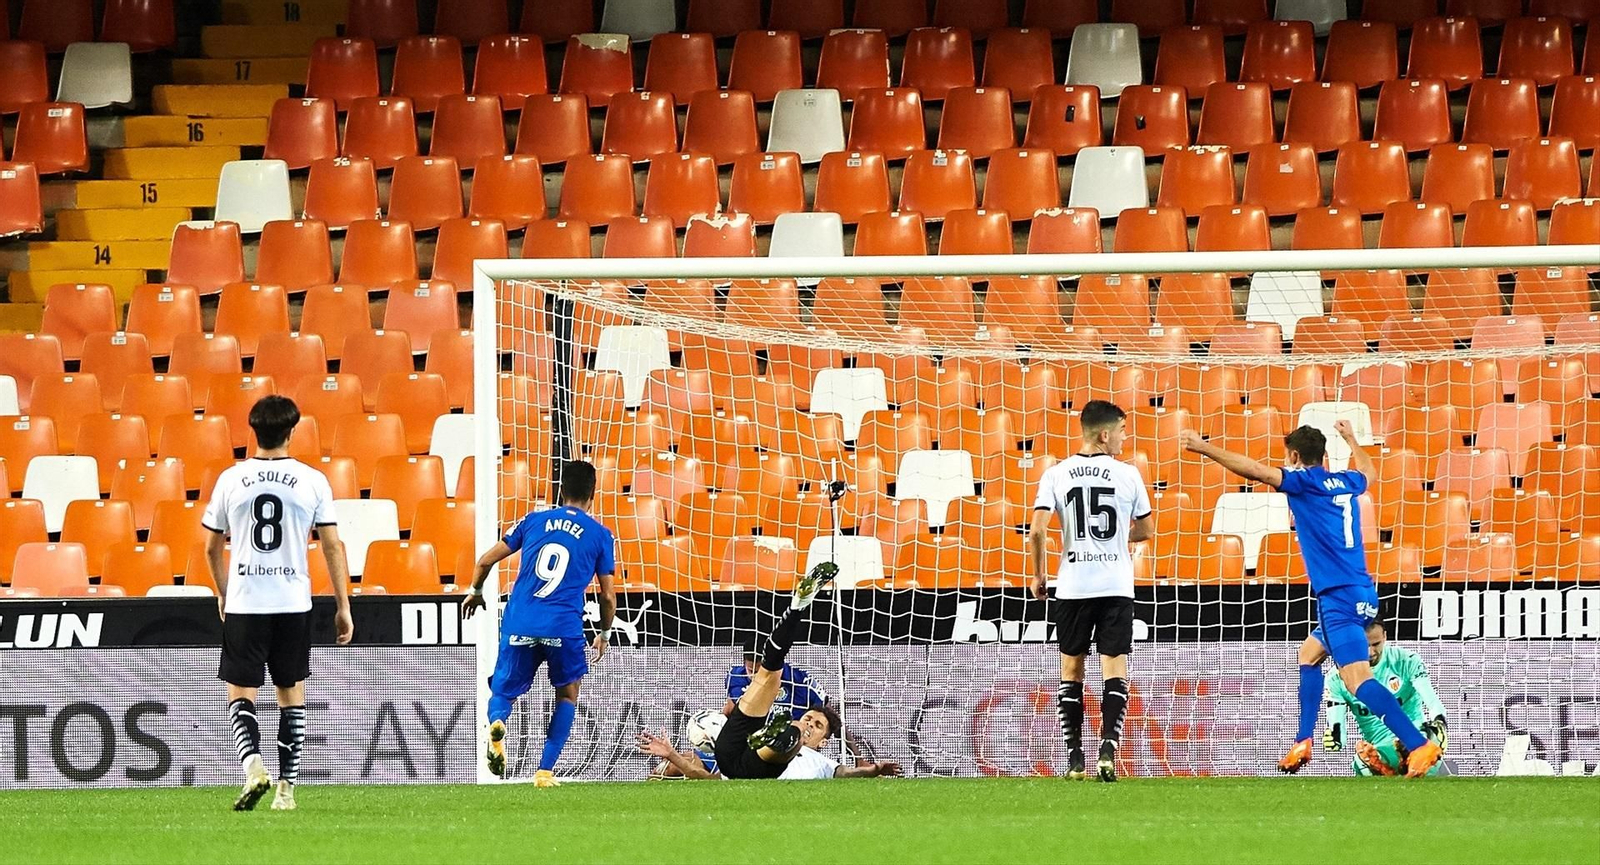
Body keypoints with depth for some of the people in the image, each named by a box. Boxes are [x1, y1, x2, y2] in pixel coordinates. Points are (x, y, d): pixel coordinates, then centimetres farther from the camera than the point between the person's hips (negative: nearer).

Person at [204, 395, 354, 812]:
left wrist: (224, 594, 25)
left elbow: (212, 548, 9)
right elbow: (332, 547, -1)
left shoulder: (231, 479, 1)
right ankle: (287, 788, 9)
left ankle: (253, 765, -19)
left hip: (244, 603, -1)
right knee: (292, 695, 11)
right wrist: (343, 606, 6)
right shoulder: (312, 481, -2)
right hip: (294, 603, 1)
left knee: (240, 695, 5)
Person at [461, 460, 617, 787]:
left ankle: (496, 724, -23)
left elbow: (486, 560, 14)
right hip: (563, 629, -1)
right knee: (567, 695, 21)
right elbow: (608, 596, 9)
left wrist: (474, 592, 33)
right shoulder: (600, 535, 7)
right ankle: (545, 770, 10)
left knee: (503, 694, 14)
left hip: (518, 625, 1)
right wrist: (604, 635, 26)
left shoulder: (535, 520, 12)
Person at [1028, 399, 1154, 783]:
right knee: (1115, 667, 0)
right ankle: (1108, 746, -16)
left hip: (1072, 586, 1)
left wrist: (1038, 576, 5)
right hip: (1116, 585, -1)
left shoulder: (1056, 474, -1)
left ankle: (1074, 757, 10)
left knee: (1071, 669, 11)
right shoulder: (1127, 474, -2)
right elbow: (1146, 529, 9)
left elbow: (1037, 530, -8)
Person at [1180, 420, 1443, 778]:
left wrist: (1203, 447, -9)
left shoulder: (1304, 481, -5)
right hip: (1360, 594, 9)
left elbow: (1254, 470, -13)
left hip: (1340, 597, -9)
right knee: (1309, 655, 27)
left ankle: (1420, 745, -31)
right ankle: (1302, 744, 23)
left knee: (1358, 679, -18)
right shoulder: (1345, 482, 16)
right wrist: (1351, 438, 57)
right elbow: (1366, 472, 40)